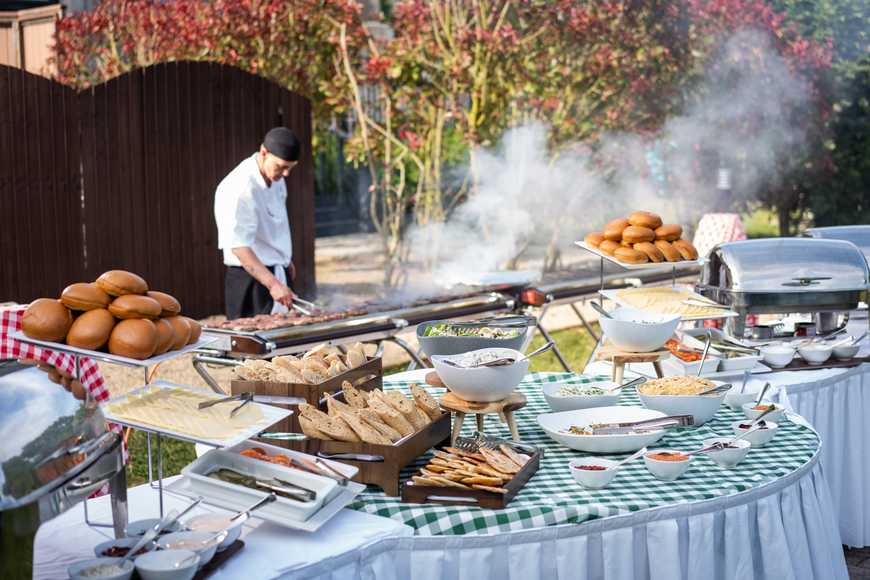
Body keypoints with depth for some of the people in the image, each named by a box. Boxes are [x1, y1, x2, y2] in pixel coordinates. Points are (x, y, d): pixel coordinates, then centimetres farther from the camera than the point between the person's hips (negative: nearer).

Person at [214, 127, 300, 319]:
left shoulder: (275, 177, 3)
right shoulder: (239, 189, -25)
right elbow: (239, 246, -29)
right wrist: (272, 284, -36)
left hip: (278, 274, 9)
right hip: (251, 279, -9)